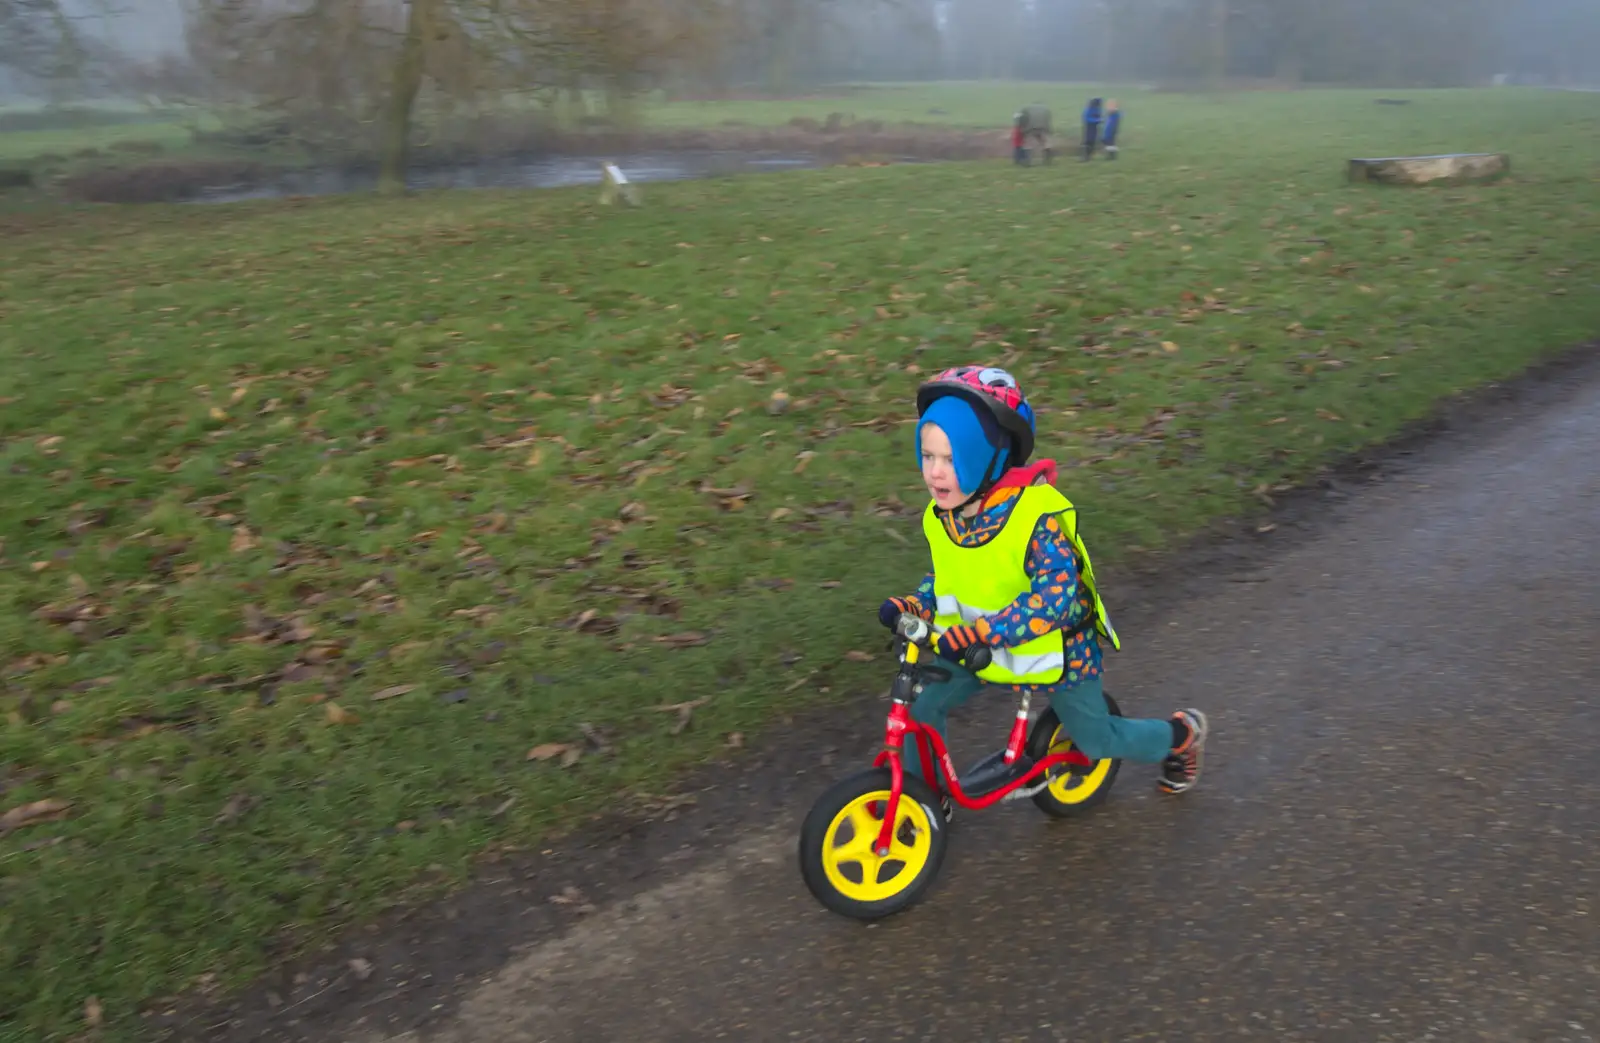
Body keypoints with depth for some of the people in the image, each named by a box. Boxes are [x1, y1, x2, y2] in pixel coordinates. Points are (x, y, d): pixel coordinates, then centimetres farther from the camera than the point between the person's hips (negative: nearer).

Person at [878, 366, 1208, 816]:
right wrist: (914, 605, -13)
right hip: (979, 646, 6)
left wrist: (981, 632, -45)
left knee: (1096, 741, 14)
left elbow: (1056, 595, -39)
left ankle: (1182, 733, 44)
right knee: (921, 705, -8)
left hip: (1054, 649, -5)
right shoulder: (942, 517, -10)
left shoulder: (1035, 517, -32)